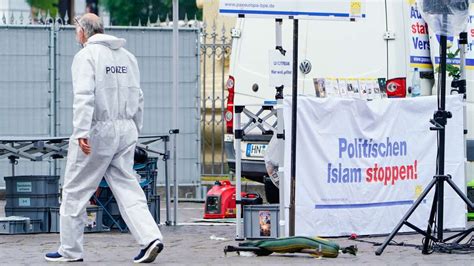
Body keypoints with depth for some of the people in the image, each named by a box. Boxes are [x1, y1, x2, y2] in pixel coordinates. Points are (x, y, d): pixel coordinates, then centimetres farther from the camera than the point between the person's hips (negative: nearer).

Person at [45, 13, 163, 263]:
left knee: (75, 191, 5)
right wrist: (134, 130, 21)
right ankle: (150, 238, -8)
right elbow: (137, 98, 15)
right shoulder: (127, 56, 14)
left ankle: (70, 250, 10)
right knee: (127, 188, 8)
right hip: (126, 130, 6)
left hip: (97, 130, -6)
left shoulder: (86, 55, -8)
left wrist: (81, 133, -26)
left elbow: (84, 96, -20)